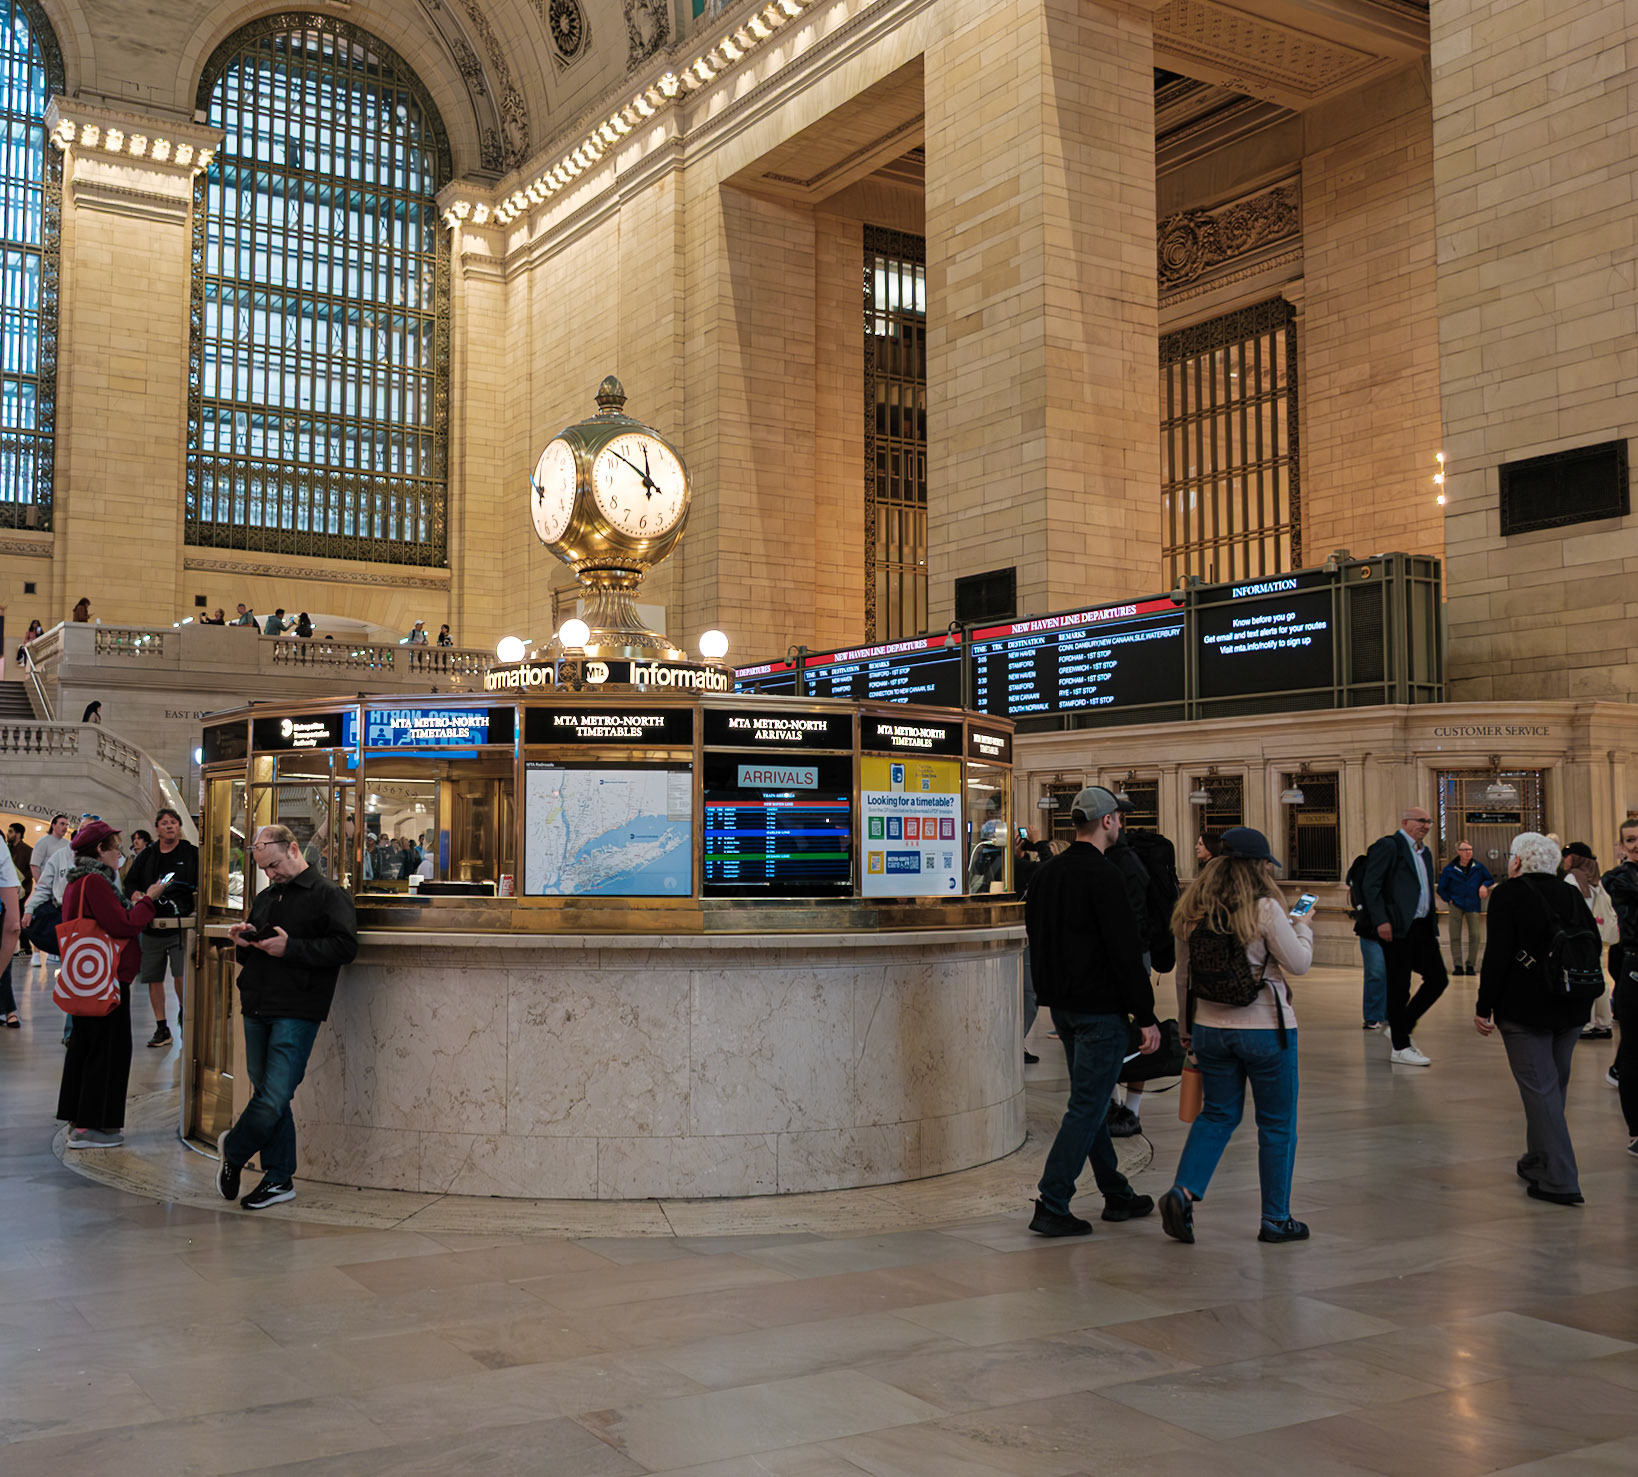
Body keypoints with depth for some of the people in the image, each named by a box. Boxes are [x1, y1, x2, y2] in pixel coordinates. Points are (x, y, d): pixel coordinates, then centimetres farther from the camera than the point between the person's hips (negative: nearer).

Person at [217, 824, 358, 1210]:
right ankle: (279, 1178, 16)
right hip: (257, 1010, 7)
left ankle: (233, 1151, 14)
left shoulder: (328, 895, -3)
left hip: (296, 1013, -7)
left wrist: (290, 947, -18)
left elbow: (345, 947, -15)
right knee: (267, 1095, 8)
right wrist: (245, 942, 4)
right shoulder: (264, 898, 21)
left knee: (273, 1100, -10)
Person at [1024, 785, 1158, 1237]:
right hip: (1100, 1008, -9)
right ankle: (1051, 1206, -5)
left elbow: (1036, 937, 16)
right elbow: (1126, 950, -19)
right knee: (1087, 1106, -4)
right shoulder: (1101, 874, -17)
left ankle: (1117, 1195, 27)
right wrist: (1146, 1016, -16)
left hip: (1063, 1006, 9)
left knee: (1091, 1100, 17)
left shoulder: (1047, 873, 9)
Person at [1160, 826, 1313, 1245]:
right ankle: (1276, 1219, 17)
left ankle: (1183, 1192, 0)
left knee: (1218, 1114, 17)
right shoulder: (1265, 908, -14)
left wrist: (1186, 1028, 18)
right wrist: (1302, 929, 9)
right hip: (1265, 1029, -5)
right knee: (1277, 1124, 10)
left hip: (1210, 1029, 5)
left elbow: (1183, 976, 8)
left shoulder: (1192, 911, 2)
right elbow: (1298, 964, -10)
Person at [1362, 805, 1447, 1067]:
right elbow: (1370, 885, -13)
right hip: (1398, 927, -8)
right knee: (1399, 987, -2)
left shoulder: (1424, 852, 19)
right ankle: (1400, 1048, 7)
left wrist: (1433, 926, 16)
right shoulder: (1388, 846, -7)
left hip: (1422, 927, 8)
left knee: (1438, 979, 6)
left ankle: (1402, 1026, 22)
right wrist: (1381, 921, -19)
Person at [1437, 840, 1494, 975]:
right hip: (1456, 906, -1)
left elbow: (1491, 880, 18)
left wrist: (1484, 885, -3)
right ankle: (1457, 966, 0)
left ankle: (1470, 965, 4)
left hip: (1473, 906, 1)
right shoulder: (1449, 869, -1)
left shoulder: (1479, 867, 3)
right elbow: (1441, 889, 9)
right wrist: (1449, 900, -2)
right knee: (1455, 936, -5)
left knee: (1474, 936, -6)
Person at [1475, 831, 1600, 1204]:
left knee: (1540, 1089, -4)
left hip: (1524, 1009, -6)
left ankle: (1559, 1181, -9)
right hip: (1572, 1009, 6)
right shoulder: (1573, 895, 9)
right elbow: (1594, 948, 12)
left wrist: (1483, 1007, -10)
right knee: (1553, 1086, 18)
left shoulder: (1509, 894, -9)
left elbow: (1498, 955, -15)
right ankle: (1538, 1163, 31)